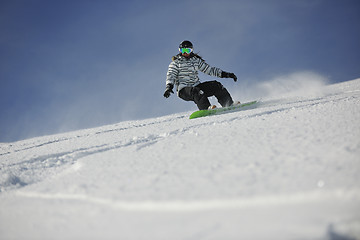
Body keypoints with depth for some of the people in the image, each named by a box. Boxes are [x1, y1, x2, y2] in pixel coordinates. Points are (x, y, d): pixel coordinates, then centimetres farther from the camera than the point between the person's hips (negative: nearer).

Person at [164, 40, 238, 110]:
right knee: (197, 92, -35)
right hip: (184, 90, -5)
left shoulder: (196, 60, 15)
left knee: (216, 86, -11)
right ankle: (207, 109, -52)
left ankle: (230, 105, -13)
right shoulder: (176, 63, 4)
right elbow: (171, 75, -8)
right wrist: (169, 87, -29)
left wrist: (225, 74, 8)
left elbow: (209, 69, 16)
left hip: (196, 86, 5)